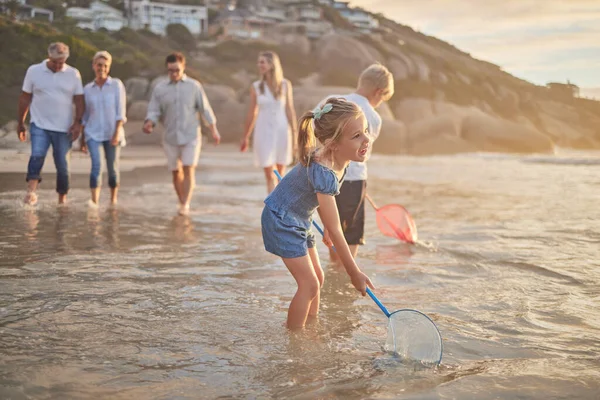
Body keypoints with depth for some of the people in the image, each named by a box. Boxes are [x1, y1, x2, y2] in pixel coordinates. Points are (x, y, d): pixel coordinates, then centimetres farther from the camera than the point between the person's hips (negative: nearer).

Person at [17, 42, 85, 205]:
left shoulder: (74, 74, 2)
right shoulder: (34, 71, 2)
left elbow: (79, 100, 4)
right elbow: (25, 98, 7)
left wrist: (78, 122, -7)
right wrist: (20, 122, 8)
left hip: (64, 128, 1)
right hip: (39, 125, -1)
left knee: (62, 165, 5)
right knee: (37, 155, -22)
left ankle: (62, 199, 16)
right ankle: (31, 191, -27)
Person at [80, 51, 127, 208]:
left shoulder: (117, 85, 0)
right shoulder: (88, 89, 7)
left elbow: (121, 111, -5)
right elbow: (84, 115, 13)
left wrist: (117, 133, -15)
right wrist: (82, 139, 13)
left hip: (112, 133, -1)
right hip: (93, 133, 1)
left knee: (113, 169, 5)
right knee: (96, 165, -18)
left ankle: (113, 201, 23)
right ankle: (94, 201, -23)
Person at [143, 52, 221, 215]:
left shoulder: (194, 86, 1)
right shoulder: (159, 89, 2)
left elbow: (205, 108, 6)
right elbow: (154, 111, -1)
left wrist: (214, 130, 7)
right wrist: (149, 123, -22)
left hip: (191, 136, -2)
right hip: (170, 137, 2)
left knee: (189, 170, -12)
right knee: (176, 172, 8)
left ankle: (185, 205, -13)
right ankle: (182, 202, 23)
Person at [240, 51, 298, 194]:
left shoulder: (285, 85, -1)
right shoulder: (256, 87, 0)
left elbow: (290, 110, 0)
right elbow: (252, 113, 7)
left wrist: (294, 135, -3)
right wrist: (245, 137, 11)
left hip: (282, 131, 0)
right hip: (264, 132, 0)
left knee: (280, 173, 13)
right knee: (269, 175, -6)